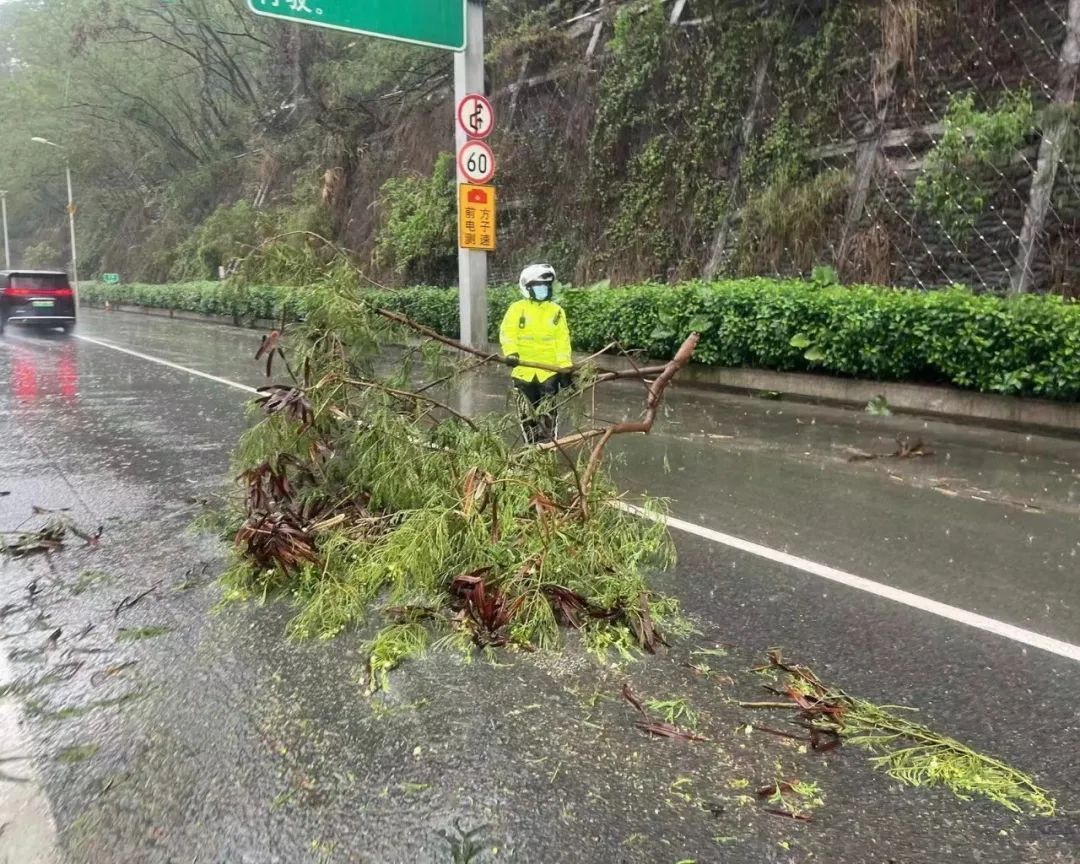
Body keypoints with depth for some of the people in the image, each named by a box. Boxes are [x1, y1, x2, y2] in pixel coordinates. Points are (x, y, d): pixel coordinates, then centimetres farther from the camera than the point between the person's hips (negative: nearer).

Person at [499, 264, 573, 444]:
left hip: (549, 370, 0)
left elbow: (562, 341, 3)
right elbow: (507, 333, -7)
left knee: (548, 412, -3)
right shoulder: (517, 308, 2)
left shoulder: (556, 311, 6)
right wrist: (511, 352, -26)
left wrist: (565, 367, -4)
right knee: (528, 413, 9)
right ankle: (532, 447, 20)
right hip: (523, 369, 0)